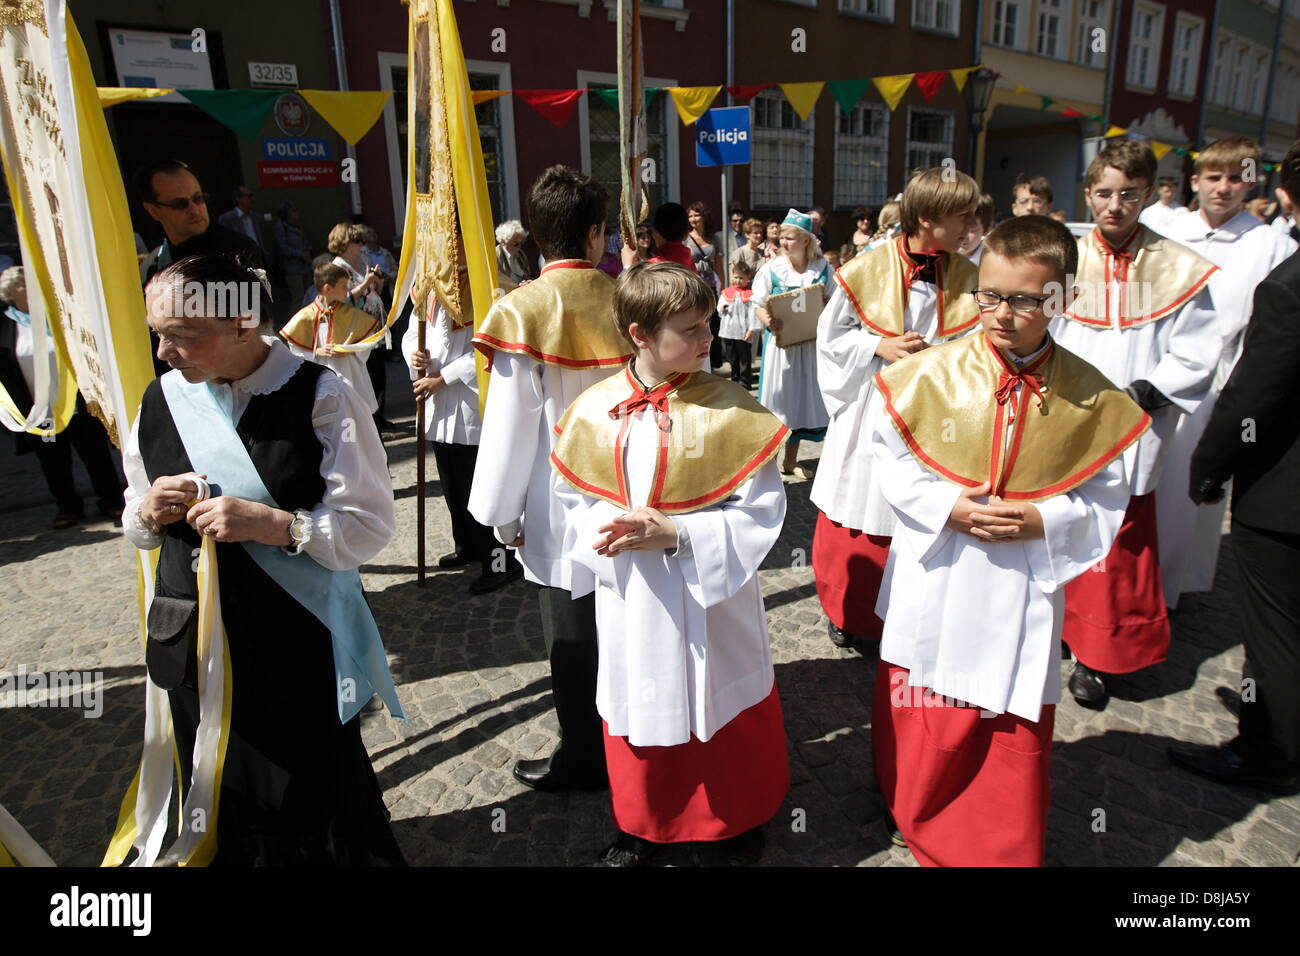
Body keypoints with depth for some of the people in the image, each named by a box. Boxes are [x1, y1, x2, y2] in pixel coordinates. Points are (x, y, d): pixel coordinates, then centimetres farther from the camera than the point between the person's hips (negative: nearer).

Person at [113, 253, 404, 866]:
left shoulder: (320, 397, -13)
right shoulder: (161, 399, 4)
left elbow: (370, 526, -15)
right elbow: (136, 528, 15)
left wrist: (273, 524, -26)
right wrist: (148, 515, -7)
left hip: (300, 653, -5)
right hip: (193, 648, 5)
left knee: (318, 816, 11)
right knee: (218, 815, 22)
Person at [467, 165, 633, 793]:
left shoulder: (523, 312, -15)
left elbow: (511, 423, -13)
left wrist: (502, 513, -2)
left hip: (561, 508, -4)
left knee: (574, 640, 10)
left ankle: (584, 758, 27)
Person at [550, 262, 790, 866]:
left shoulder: (728, 409, -14)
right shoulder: (595, 410, -6)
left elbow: (760, 509, -14)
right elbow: (575, 494, 5)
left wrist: (676, 533, -23)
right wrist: (604, 531, -16)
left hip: (711, 597, -2)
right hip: (630, 599, 3)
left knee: (724, 713, 16)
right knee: (639, 714, 19)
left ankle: (738, 822, 44)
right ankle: (642, 826, 45)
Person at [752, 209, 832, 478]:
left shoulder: (823, 269, 3)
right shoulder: (771, 269, -3)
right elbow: (758, 304, -2)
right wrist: (768, 321, -22)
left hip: (811, 343, 3)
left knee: (803, 395, 9)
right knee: (778, 395, 0)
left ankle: (791, 460, 22)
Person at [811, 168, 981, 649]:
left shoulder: (967, 277, 0)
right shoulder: (867, 270, -9)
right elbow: (831, 334, -1)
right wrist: (879, 346, -14)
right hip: (871, 407, -2)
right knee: (859, 511, 8)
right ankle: (845, 611, 30)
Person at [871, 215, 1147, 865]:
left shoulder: (1090, 396, -6)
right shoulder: (932, 373, -9)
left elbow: (1105, 499, 1)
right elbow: (892, 459, -2)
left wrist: (1043, 521, -17)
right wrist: (946, 506, -16)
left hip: (1025, 584, 1)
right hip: (935, 576, 0)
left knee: (1016, 728, 13)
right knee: (925, 723, 14)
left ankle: (1007, 851, 38)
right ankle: (916, 817, 43)